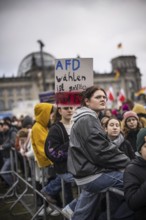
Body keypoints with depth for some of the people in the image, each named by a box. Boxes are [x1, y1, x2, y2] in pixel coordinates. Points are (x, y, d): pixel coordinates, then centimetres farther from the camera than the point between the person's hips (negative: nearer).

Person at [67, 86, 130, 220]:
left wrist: (124, 161, 7)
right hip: (92, 174, -11)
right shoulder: (87, 120, -14)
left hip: (88, 172, 11)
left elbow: (101, 147, 19)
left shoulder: (88, 119, 20)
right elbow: (101, 152, -21)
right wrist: (127, 162, -13)